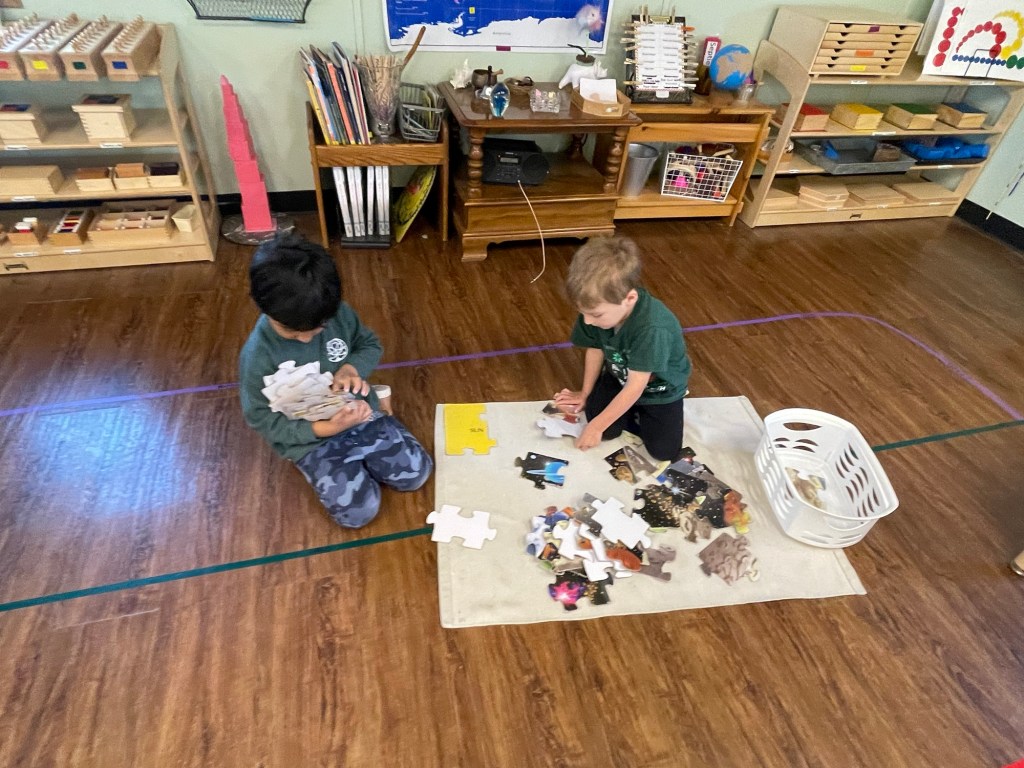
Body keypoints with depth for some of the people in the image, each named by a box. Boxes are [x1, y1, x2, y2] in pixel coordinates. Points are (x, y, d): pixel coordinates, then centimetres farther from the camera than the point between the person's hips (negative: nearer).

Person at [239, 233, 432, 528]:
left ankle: (360, 459, 22)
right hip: (311, 438, -3)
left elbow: (370, 344, 4)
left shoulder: (339, 314, -13)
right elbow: (263, 420, -15)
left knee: (415, 472, -3)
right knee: (358, 511, -13)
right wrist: (326, 428, -28)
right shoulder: (258, 355, -23)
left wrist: (353, 368, -21)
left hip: (360, 412, 3)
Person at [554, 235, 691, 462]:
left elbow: (636, 386, -34)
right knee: (606, 430, -14)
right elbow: (596, 349, -5)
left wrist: (597, 425, -29)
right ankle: (635, 414, 14)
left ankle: (640, 415, 15)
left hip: (661, 388, -4)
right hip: (620, 377, 4)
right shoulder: (600, 310, -24)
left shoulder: (653, 328, -41)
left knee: (664, 451, -11)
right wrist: (585, 394, 2)